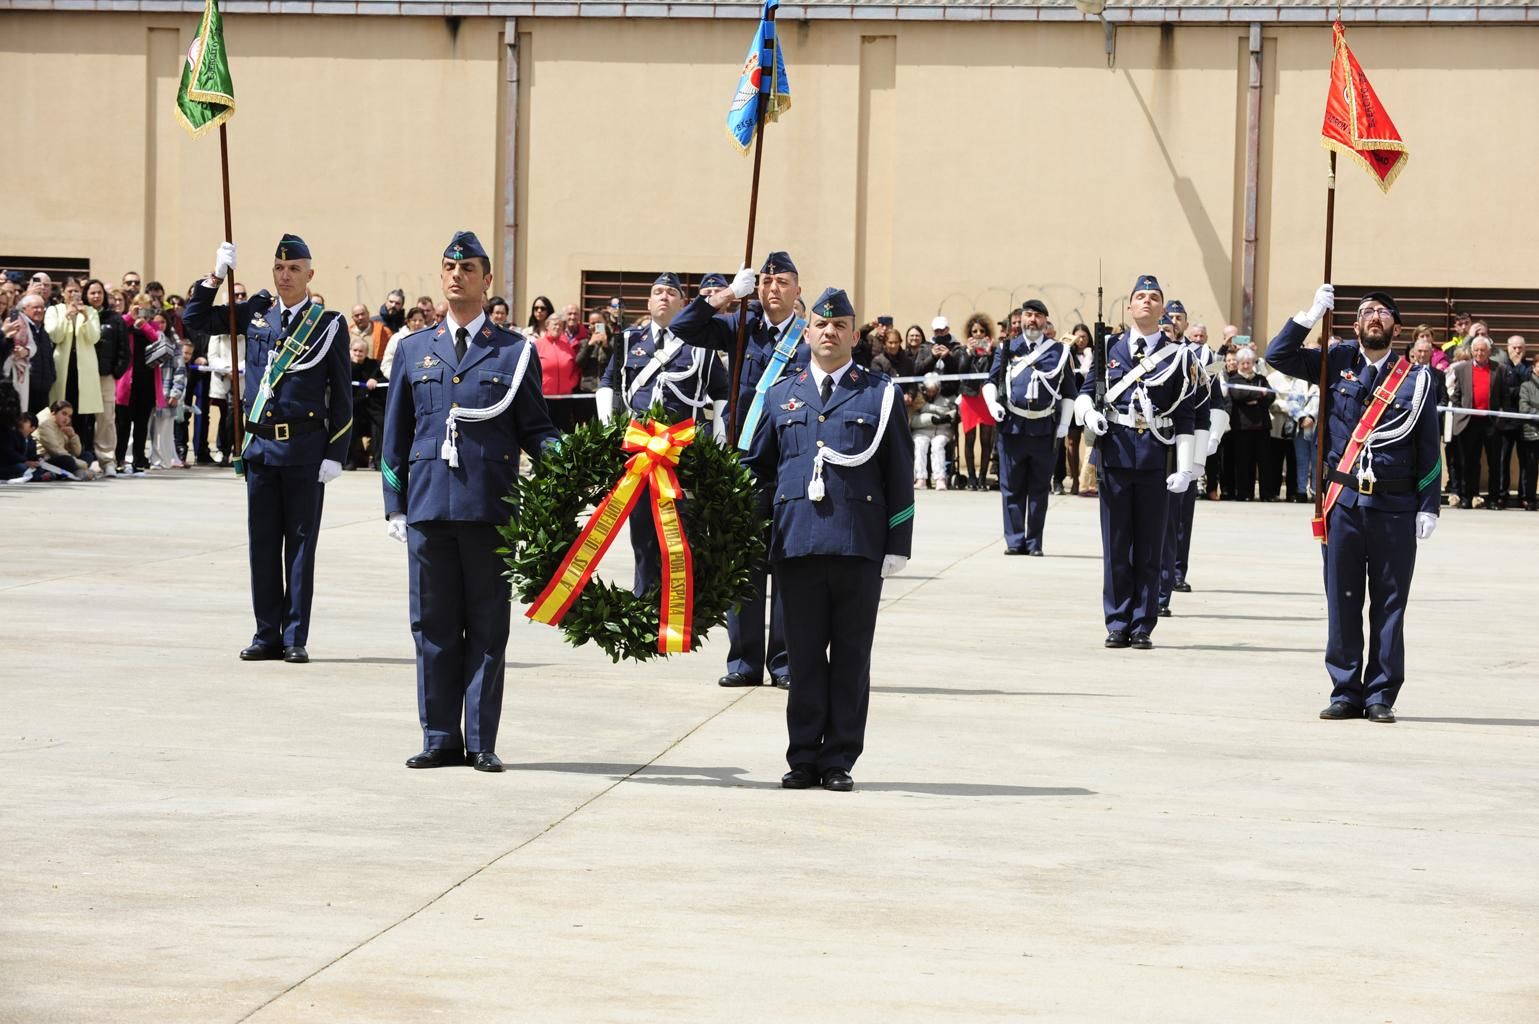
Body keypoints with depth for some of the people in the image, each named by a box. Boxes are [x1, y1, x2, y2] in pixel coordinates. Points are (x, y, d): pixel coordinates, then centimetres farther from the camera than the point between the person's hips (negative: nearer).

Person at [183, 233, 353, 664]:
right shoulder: (256, 313, 8)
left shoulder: (330, 324, -1)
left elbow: (342, 396, -1)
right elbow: (197, 319, 15)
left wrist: (336, 454, -7)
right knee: (263, 543, 7)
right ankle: (267, 635, 14)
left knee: (300, 543, 2)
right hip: (260, 446, 3)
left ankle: (296, 638, 6)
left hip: (305, 449, -3)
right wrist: (217, 275, 1)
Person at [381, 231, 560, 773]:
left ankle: (482, 742, 6)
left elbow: (534, 428, 8)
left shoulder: (515, 352, 7)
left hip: (491, 506, -2)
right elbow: (396, 434, 14)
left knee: (487, 626, 1)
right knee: (433, 625, 5)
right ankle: (441, 738, 12)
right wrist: (394, 505, 8)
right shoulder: (414, 349, 13)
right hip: (428, 503, 2)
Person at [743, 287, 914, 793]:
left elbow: (899, 475, 5)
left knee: (851, 654, 2)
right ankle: (804, 758, 11)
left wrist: (898, 544, -1)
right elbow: (756, 467, 19)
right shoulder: (782, 395, 13)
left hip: (859, 543, -2)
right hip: (797, 540, 2)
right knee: (804, 652, 4)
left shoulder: (881, 394, 7)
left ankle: (839, 760, 8)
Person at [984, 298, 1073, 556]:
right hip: (1012, 426, 0)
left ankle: (1034, 542, 9)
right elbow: (991, 381, 11)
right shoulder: (1006, 348, 9)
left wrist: (1064, 424, 3)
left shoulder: (1060, 351, 8)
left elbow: (1068, 392, 10)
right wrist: (992, 403, -8)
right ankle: (1015, 541, 7)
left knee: (1039, 488, 4)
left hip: (1044, 428, 0)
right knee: (1012, 487, 2)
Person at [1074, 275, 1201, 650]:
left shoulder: (1179, 356, 5)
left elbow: (1186, 416, 3)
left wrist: (1186, 467, -3)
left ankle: (1143, 627, 8)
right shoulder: (1110, 348, 8)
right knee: (1116, 544, 3)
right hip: (1115, 454, 1)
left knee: (1149, 546, 3)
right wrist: (1089, 414, -10)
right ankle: (1118, 624, 9)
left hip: (1156, 458, -1)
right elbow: (1086, 392, 14)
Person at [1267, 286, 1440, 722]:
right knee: (1342, 600, 2)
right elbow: (1278, 356, 5)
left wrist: (1429, 506, -1)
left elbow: (1429, 448, 5)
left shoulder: (1417, 379, 5)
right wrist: (1311, 314, -4)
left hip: (1395, 506, -1)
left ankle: (1381, 696, 8)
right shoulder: (1337, 364, 8)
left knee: (1389, 603, 2)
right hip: (1343, 502, 1)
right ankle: (1346, 691, 9)